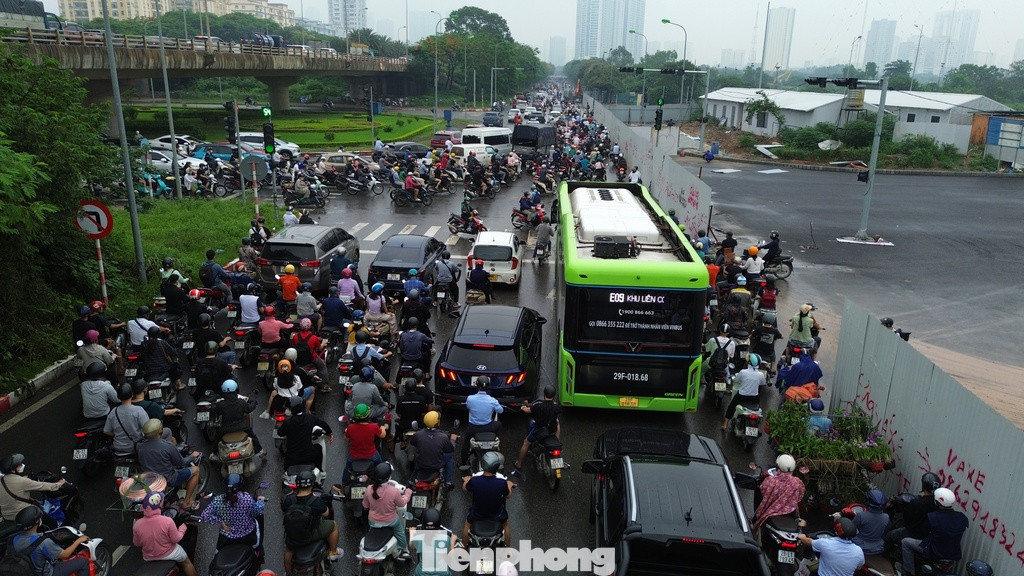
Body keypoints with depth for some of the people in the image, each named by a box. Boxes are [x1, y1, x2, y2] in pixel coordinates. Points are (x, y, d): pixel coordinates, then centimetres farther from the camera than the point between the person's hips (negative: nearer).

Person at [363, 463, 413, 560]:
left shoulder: (369, 489, -22)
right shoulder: (394, 491, -30)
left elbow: (365, 506, -5)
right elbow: (401, 504, -12)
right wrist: (408, 493, 5)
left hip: (373, 522, 2)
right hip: (390, 522, -2)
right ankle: (403, 550, 44)